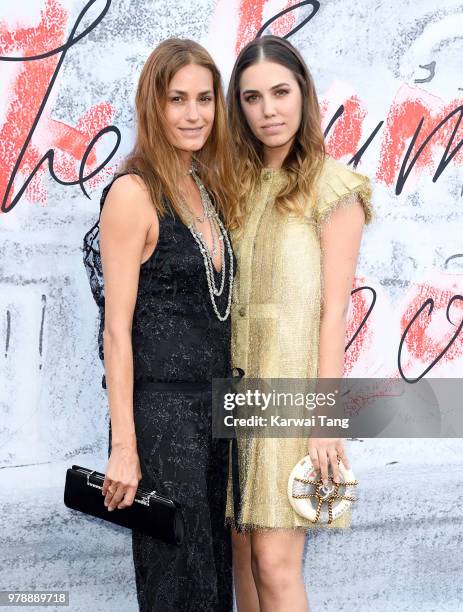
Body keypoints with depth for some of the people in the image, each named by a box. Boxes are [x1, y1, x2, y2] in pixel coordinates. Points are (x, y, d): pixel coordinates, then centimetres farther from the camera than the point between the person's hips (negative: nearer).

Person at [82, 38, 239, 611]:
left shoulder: (208, 187, 10)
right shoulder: (133, 193, -13)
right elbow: (117, 327, -15)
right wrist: (123, 447, -16)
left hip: (216, 404, 8)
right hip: (161, 410, -7)